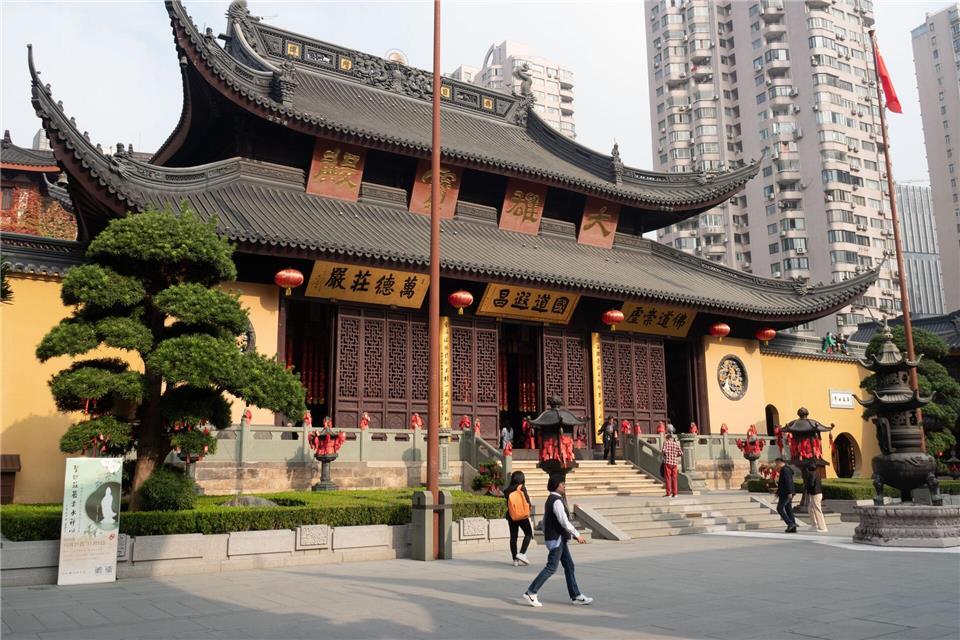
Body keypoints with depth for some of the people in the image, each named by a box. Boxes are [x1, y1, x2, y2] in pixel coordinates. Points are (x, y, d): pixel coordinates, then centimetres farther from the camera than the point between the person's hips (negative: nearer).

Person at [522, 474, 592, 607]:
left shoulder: (550, 500, 13)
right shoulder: (557, 501, -18)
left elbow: (544, 521, 19)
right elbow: (564, 522, -23)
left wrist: (546, 535, 23)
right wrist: (577, 535, -15)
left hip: (559, 539, 10)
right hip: (556, 539, -10)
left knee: (569, 565, 11)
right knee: (551, 568, -6)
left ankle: (576, 596, 15)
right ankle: (530, 593, -2)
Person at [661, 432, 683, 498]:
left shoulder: (666, 442, -1)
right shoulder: (676, 444, 8)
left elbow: (664, 451, -15)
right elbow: (681, 454, 5)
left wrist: (664, 455, 5)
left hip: (667, 462, -3)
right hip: (675, 463, 3)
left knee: (668, 478, 1)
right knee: (674, 478, 8)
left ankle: (668, 493, -1)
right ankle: (674, 493, 6)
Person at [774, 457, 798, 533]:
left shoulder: (785, 469, -12)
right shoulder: (785, 470, 20)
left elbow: (788, 481, -21)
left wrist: (789, 492, -26)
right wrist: (778, 492, 27)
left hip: (786, 493, -10)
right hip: (787, 493, 10)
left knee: (780, 509, -9)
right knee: (789, 510, 7)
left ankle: (790, 523, -15)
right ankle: (793, 528, 5)